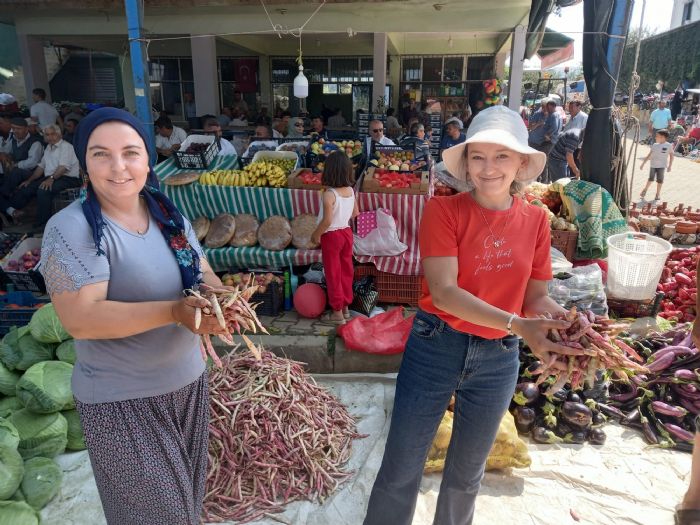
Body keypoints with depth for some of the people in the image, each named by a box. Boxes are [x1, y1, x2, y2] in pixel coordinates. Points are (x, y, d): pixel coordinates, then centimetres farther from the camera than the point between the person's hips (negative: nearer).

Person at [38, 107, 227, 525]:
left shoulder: (169, 214, 0)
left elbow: (204, 275, 1)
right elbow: (80, 319, -26)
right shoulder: (72, 228, -18)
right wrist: (175, 311, -34)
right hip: (122, 398, -5)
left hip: (188, 379, 6)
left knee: (187, 490, 25)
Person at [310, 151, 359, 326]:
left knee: (333, 274, 4)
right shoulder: (350, 190, -2)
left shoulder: (329, 194, -22)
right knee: (346, 271, 16)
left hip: (332, 236, -6)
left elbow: (327, 220, -24)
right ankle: (345, 306, 27)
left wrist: (316, 234, -10)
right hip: (347, 232, 7)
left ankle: (337, 313, 12)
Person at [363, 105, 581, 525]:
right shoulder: (443, 210, -13)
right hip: (436, 346, -3)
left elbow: (537, 297, 3)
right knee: (401, 469, 9)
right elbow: (445, 291, -21)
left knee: (467, 472, 23)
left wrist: (570, 321, -19)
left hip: (499, 358, 4)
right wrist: (517, 324, -32)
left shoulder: (536, 221, -1)